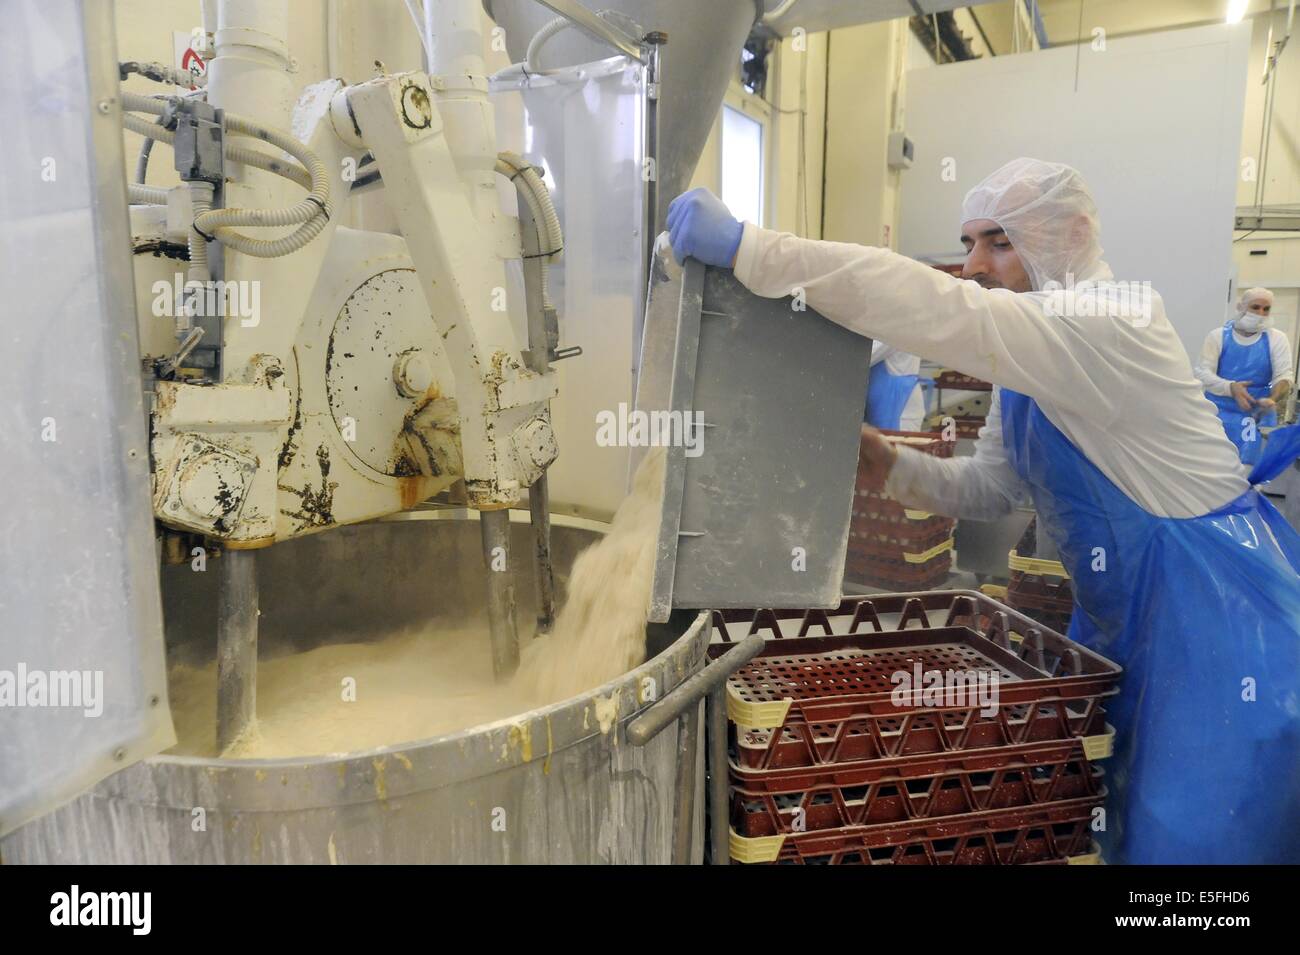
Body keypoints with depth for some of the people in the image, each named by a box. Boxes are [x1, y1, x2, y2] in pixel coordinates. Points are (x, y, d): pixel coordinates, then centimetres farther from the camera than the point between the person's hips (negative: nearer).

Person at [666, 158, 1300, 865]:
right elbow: (989, 487, 10)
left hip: (1212, 607, -8)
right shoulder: (1027, 369, 5)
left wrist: (746, 247, -40)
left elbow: (941, 310, -38)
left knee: (1188, 831, 1)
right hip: (1125, 613, 9)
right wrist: (888, 463, -8)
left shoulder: (1107, 321, -24)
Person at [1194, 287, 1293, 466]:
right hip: (1218, 413, 0)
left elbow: (1284, 375, -6)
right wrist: (1231, 388, -25)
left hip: (1258, 416, 1)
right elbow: (1202, 372, -7)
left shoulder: (1276, 339, 3)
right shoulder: (1218, 336, 1)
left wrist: (1273, 399, -28)